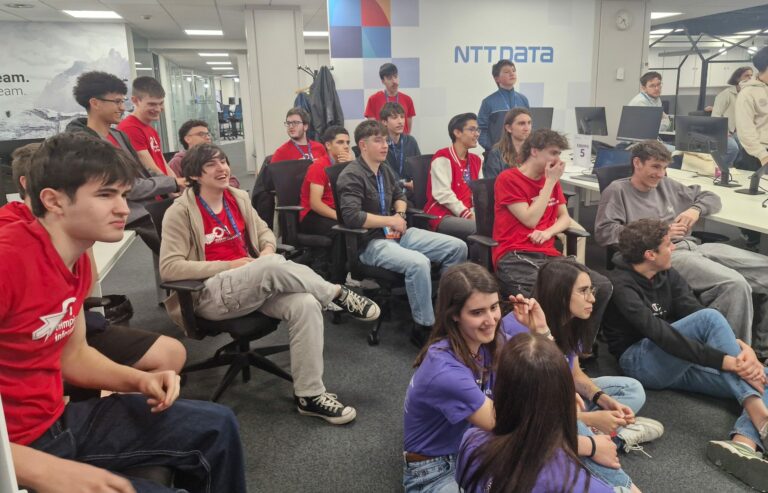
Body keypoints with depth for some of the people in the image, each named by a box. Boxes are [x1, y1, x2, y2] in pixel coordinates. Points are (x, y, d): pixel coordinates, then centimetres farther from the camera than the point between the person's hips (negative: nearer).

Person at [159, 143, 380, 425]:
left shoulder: (238, 198, 12)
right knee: (274, 267, -35)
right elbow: (169, 268, -14)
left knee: (306, 305, -24)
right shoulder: (181, 212, -7)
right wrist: (229, 265, -18)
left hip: (255, 285, 6)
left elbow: (264, 230, 24)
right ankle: (338, 294, -11)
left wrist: (267, 250, -2)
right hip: (210, 294, -6)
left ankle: (309, 395, -16)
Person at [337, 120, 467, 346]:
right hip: (370, 242, -9)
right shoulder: (352, 175, -12)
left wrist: (400, 214, 7)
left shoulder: (384, 169, 13)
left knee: (457, 247, -2)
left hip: (396, 234, 9)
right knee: (419, 263, -36)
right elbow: (352, 216, -25)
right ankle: (424, 328, -19)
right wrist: (390, 221, -13)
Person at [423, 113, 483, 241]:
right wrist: (468, 215, -18)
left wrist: (474, 214, -10)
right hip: (443, 216, -6)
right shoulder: (442, 158, -2)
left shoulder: (476, 160, 21)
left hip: (468, 214, 7)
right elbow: (443, 194, -14)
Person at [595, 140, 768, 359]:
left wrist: (695, 209, 6)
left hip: (694, 247, 8)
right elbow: (603, 232, -9)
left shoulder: (666, 185, 24)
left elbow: (711, 198, 31)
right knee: (735, 285, -31)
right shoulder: (618, 190, 5)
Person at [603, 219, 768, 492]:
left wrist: (743, 347, -22)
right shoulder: (621, 285, -16)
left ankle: (743, 443, -39)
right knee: (710, 317, -29)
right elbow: (659, 333, -28)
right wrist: (725, 360, -32)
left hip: (678, 364, 8)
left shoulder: (668, 275, 8)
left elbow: (694, 310, -5)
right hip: (642, 363, -8)